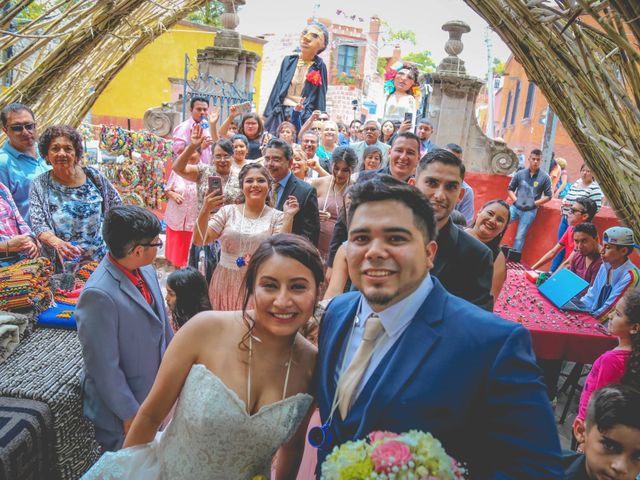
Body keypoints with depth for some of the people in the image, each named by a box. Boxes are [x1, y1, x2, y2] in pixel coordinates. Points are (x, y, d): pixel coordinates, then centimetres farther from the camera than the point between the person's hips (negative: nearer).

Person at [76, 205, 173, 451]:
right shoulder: (99, 294, -31)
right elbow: (103, 366, -25)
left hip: (155, 392, 7)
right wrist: (129, 412, -16)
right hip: (122, 402, -6)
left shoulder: (146, 270, -7)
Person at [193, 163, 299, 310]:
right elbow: (199, 241, -3)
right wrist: (205, 211, -17)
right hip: (225, 284, 2)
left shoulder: (277, 217, -2)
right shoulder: (228, 211, 2)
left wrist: (288, 217, -17)